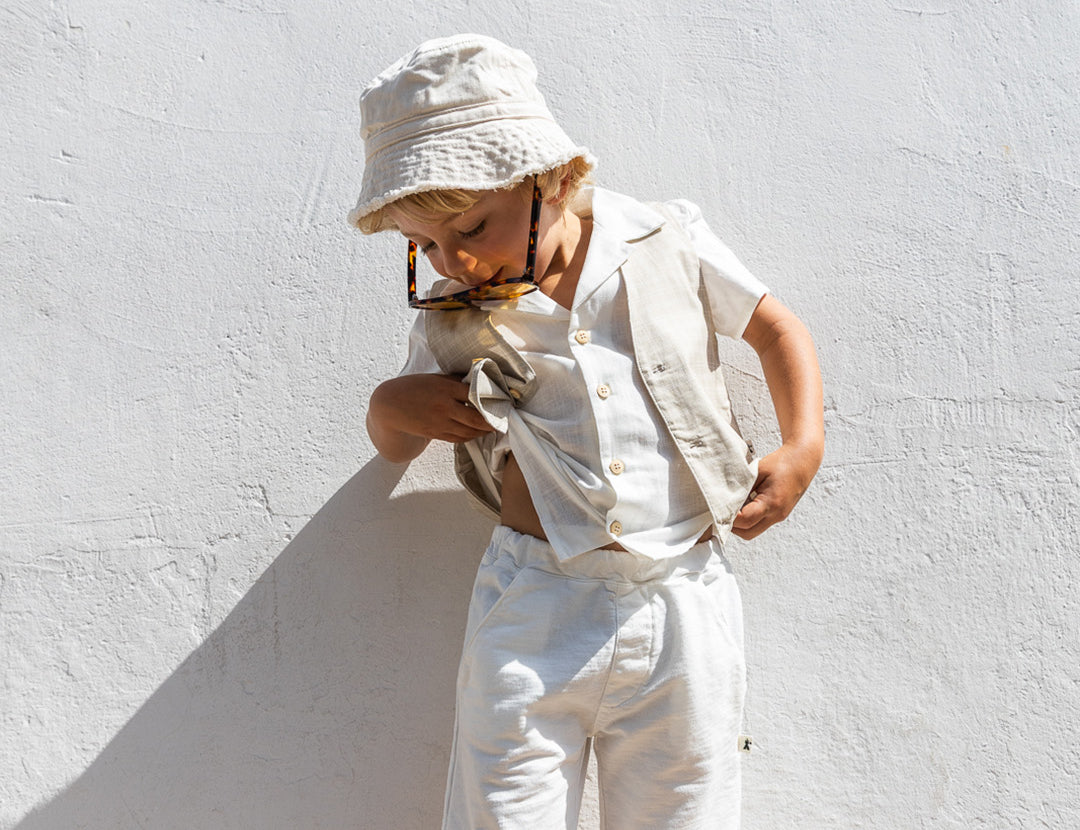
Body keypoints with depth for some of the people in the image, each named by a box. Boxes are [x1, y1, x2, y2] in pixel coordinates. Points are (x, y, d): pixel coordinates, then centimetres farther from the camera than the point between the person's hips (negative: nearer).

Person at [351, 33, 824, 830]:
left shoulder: (667, 243, -1)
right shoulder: (454, 317, 3)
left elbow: (779, 329, 13)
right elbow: (395, 446, 18)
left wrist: (802, 447, -1)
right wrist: (393, 406, -5)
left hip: (682, 606, 0)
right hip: (532, 615, 1)